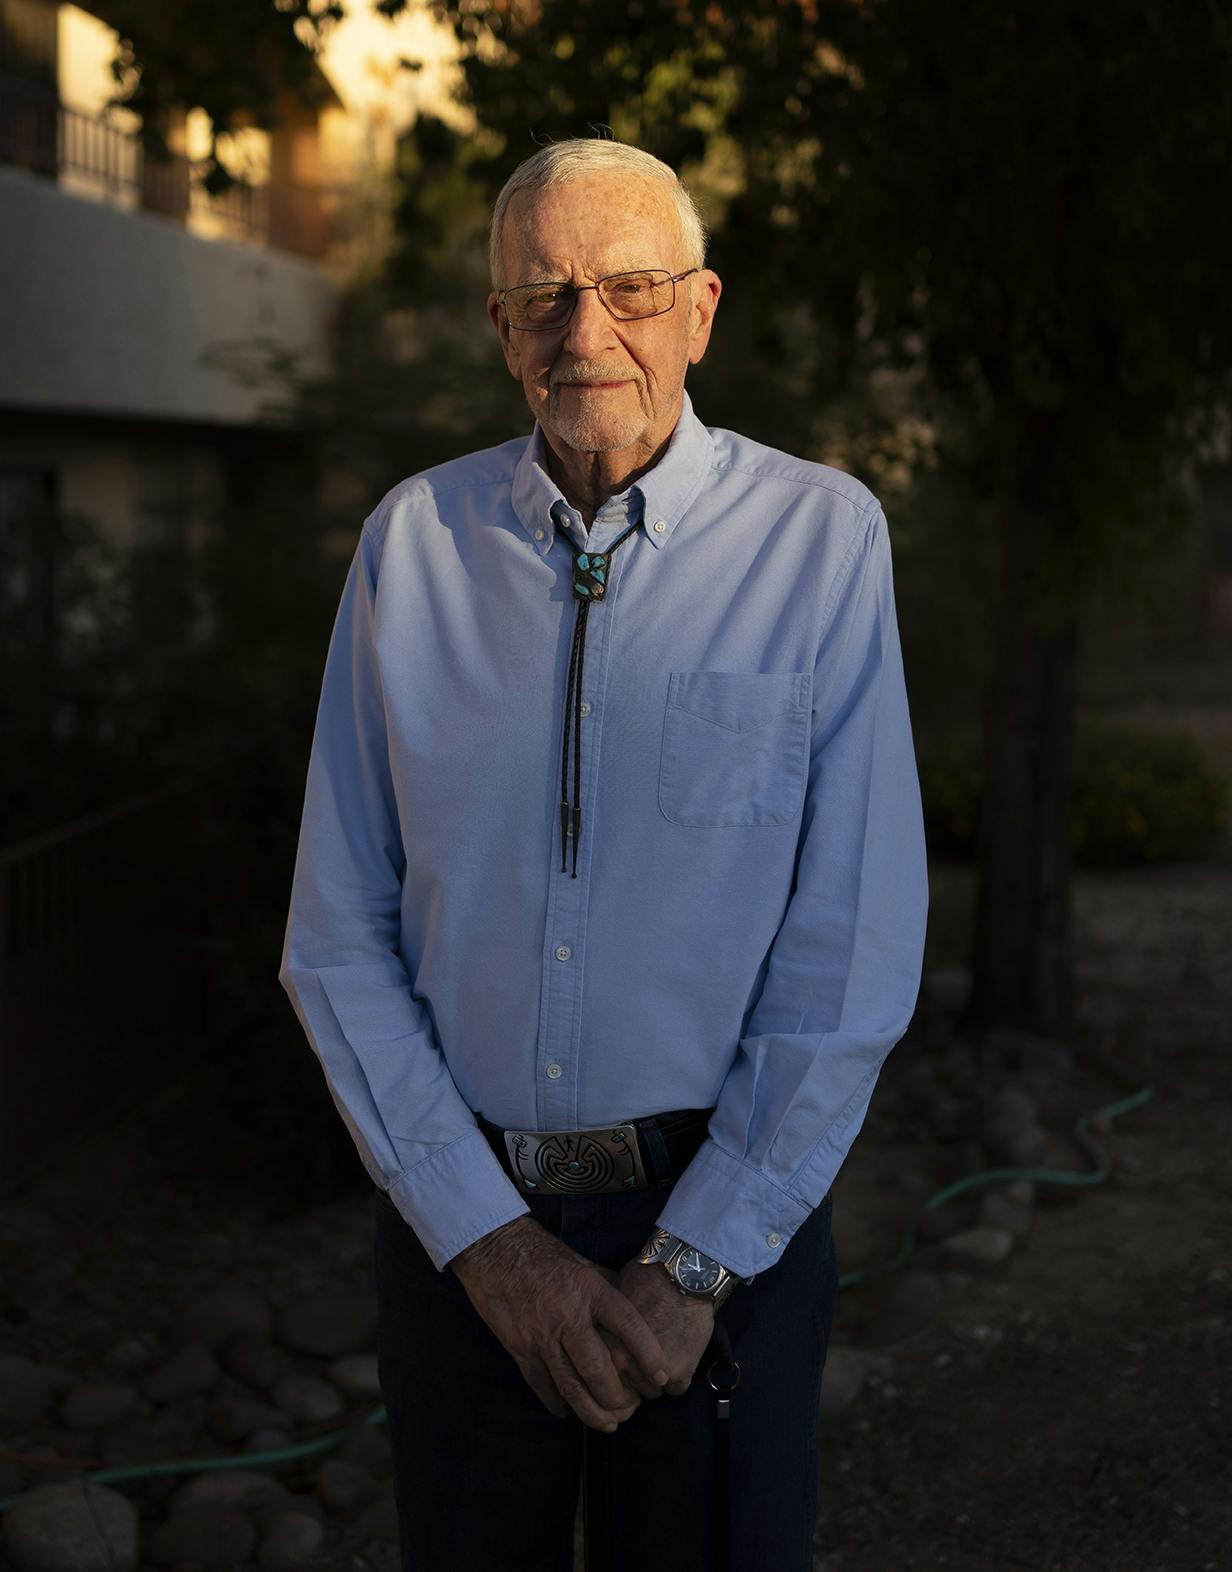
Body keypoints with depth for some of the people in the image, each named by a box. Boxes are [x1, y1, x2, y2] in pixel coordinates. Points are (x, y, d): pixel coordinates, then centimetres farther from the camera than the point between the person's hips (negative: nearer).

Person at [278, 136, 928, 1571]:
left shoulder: (822, 538, -8)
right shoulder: (413, 541, -2)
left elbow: (852, 956, -10)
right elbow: (337, 943, -1)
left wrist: (693, 1264, -12)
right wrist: (491, 1241, -9)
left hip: (730, 1209, -2)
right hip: (458, 1210, 2)